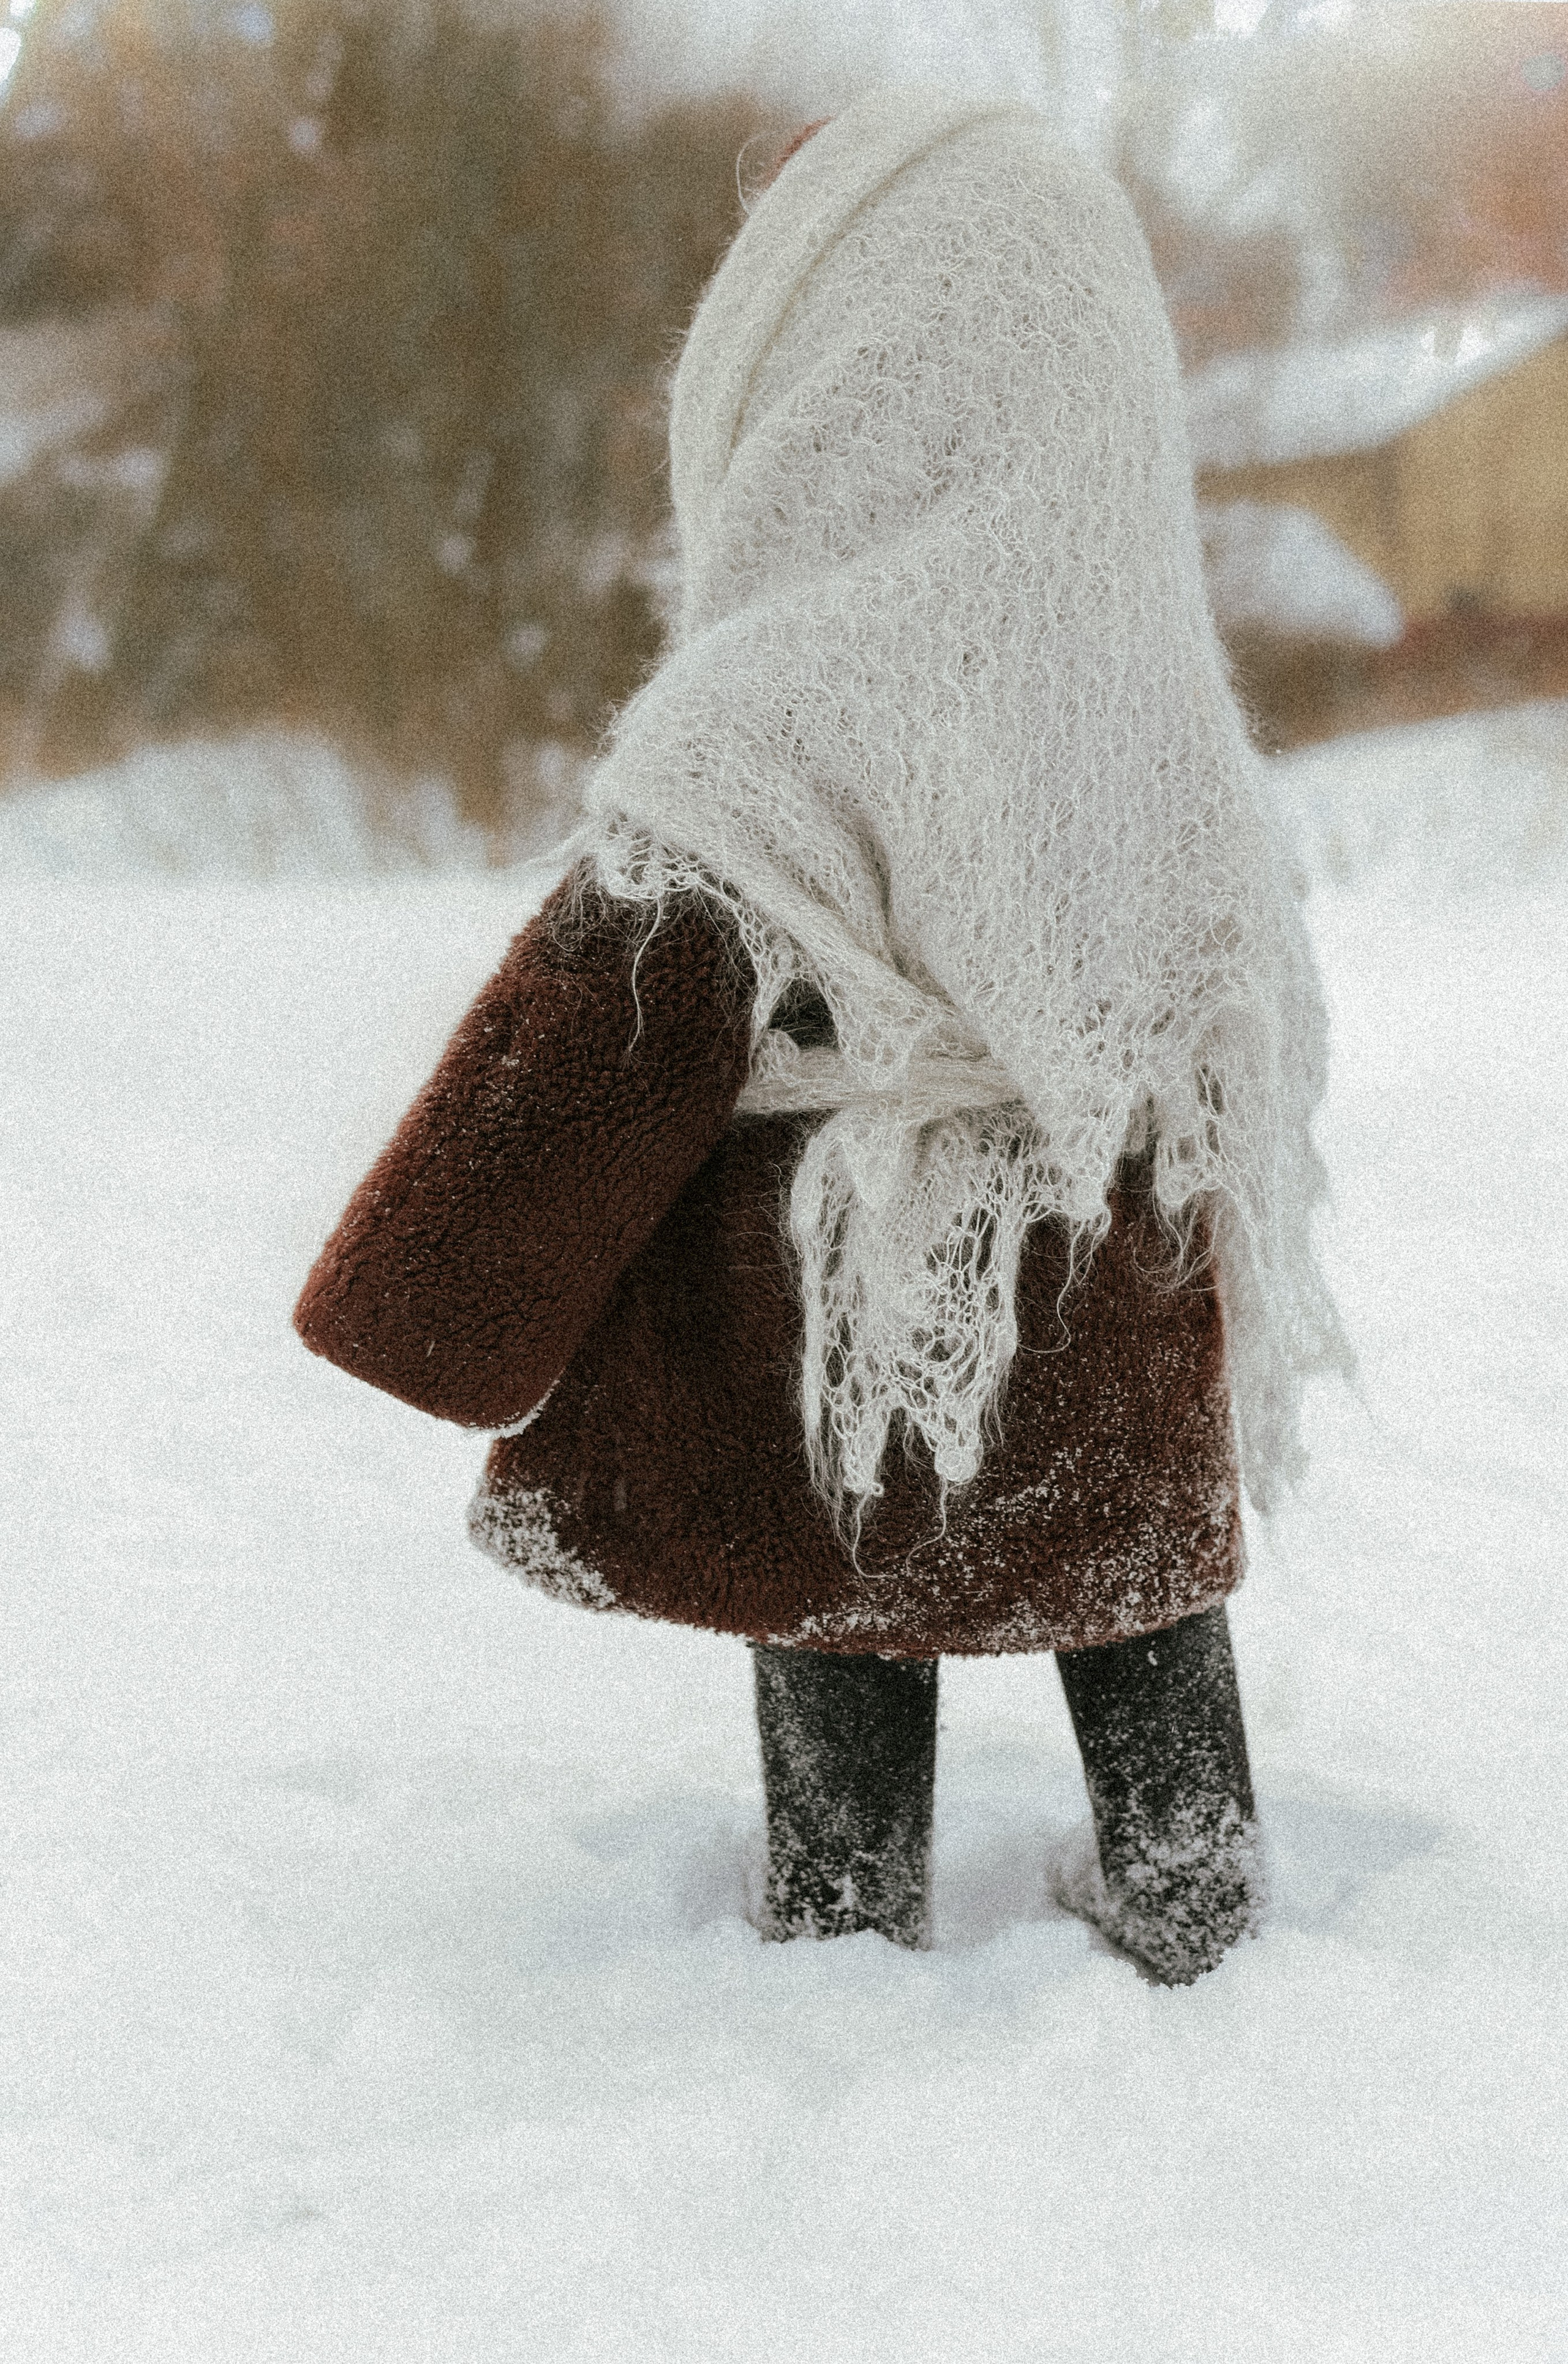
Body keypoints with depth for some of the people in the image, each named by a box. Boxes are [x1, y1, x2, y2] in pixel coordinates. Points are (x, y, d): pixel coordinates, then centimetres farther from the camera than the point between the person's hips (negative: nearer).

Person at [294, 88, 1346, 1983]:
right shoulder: (1161, 704, -1)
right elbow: (1242, 1027, 10)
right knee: (1138, 1628, 21)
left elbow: (590, 1065, -18)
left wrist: (441, 1329, -7)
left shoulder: (774, 731, -22)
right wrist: (1228, 1310, 23)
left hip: (843, 1390, -6)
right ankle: (1188, 1909, 37)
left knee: (839, 1673, 10)